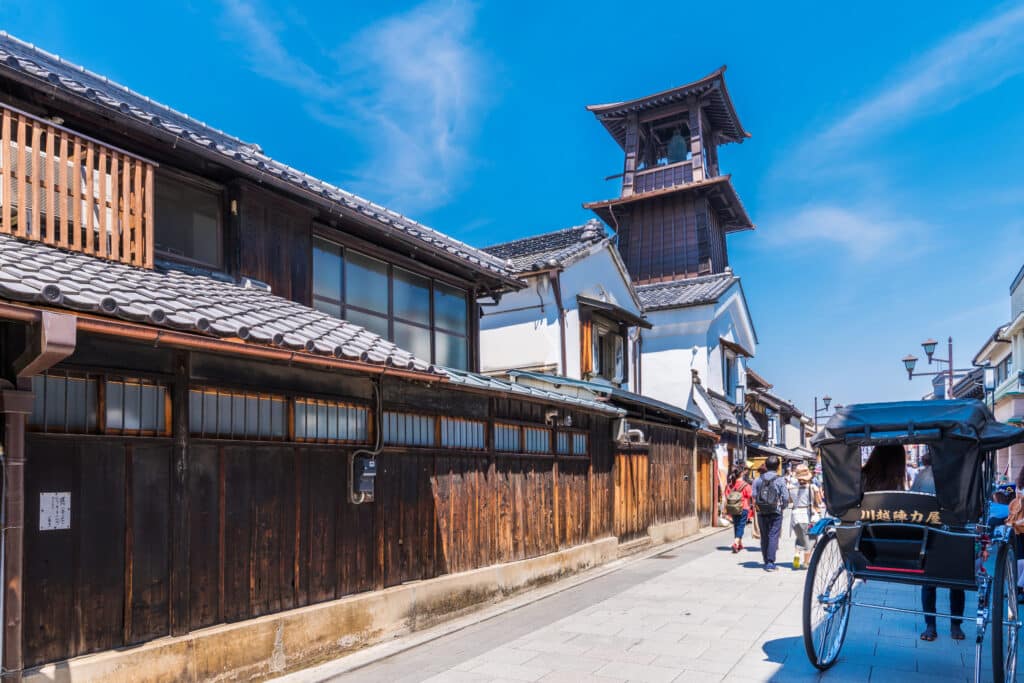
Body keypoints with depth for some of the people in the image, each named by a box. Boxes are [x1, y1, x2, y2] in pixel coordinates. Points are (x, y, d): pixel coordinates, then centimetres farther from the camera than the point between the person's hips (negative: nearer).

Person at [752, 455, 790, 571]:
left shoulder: (758, 480, 2)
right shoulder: (780, 480, -6)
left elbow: (754, 497, 0)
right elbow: (786, 498, -8)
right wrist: (782, 507, 9)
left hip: (761, 513, 3)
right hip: (775, 513, -3)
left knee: (764, 537, 11)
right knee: (773, 536, -2)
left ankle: (766, 562, 18)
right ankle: (770, 562, -9)